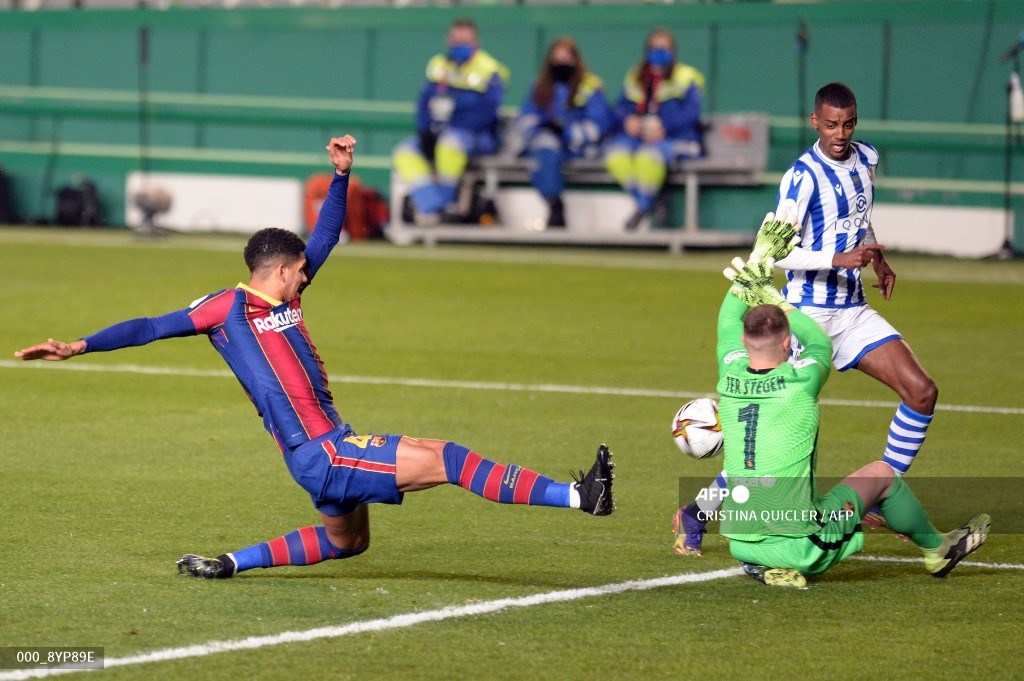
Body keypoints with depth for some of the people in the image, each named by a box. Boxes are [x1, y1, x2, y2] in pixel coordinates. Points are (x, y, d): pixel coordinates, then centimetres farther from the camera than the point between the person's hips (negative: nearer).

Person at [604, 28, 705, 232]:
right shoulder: (634, 78, 19)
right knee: (616, 155, -29)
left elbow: (691, 113, -10)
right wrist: (627, 120, -12)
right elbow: (620, 109, 13)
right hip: (636, 136, 4)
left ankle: (643, 207, -15)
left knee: (649, 155, -38)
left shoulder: (686, 79, 5)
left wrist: (663, 126, -24)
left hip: (674, 140, -4)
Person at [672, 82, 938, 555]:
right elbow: (775, 250, -20)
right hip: (808, 314, -7)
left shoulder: (866, 160, 8)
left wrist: (876, 257, 12)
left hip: (853, 311, 7)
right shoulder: (804, 176, -16)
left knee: (921, 392, -5)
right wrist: (837, 259, -30)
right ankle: (696, 513, 7)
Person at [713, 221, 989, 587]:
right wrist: (773, 298, 20)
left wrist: (761, 253, 26)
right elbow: (820, 342, 15)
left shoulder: (730, 378, 0)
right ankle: (935, 550, 38)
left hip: (741, 544, 5)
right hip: (801, 548, -5)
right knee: (882, 473, 18)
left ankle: (768, 569, 17)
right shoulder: (801, 383, -12)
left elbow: (729, 317, 21)